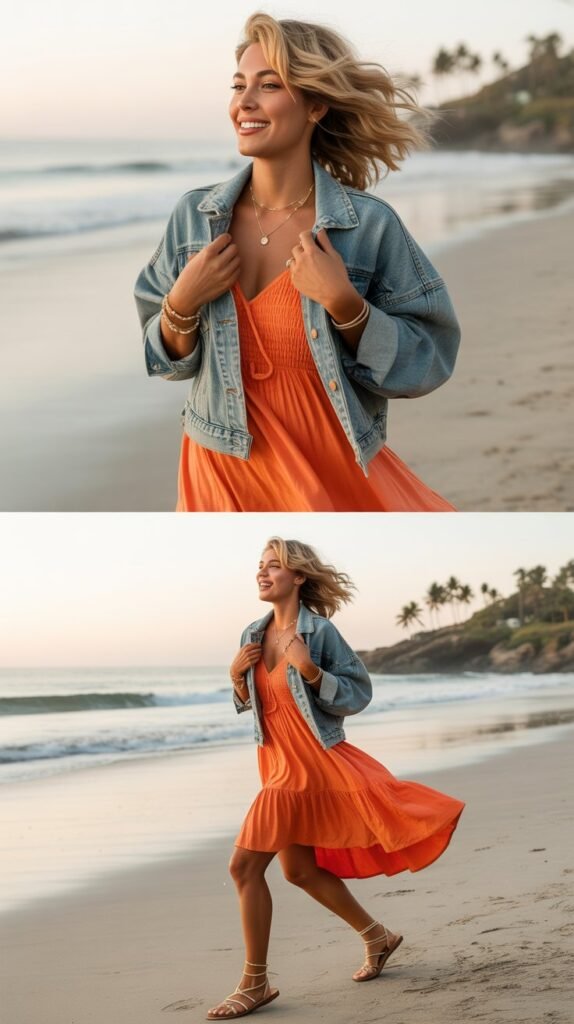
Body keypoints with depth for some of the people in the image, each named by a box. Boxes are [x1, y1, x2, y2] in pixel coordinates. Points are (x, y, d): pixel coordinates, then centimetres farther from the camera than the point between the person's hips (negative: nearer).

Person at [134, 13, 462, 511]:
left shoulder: (371, 225, -12)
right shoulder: (194, 216, -2)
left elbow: (425, 361, -9)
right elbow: (168, 361, 6)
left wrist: (343, 303, -21)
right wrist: (184, 302, -13)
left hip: (336, 475, -2)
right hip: (224, 471, 2)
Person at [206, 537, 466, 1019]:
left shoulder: (320, 631, -12)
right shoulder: (252, 636, 8)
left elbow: (358, 693, -12)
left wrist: (310, 670, -24)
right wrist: (237, 676, -2)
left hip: (311, 763, -8)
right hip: (279, 763, 8)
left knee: (245, 865, -12)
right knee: (299, 869, 16)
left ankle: (255, 984, -4)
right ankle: (377, 936, 34)